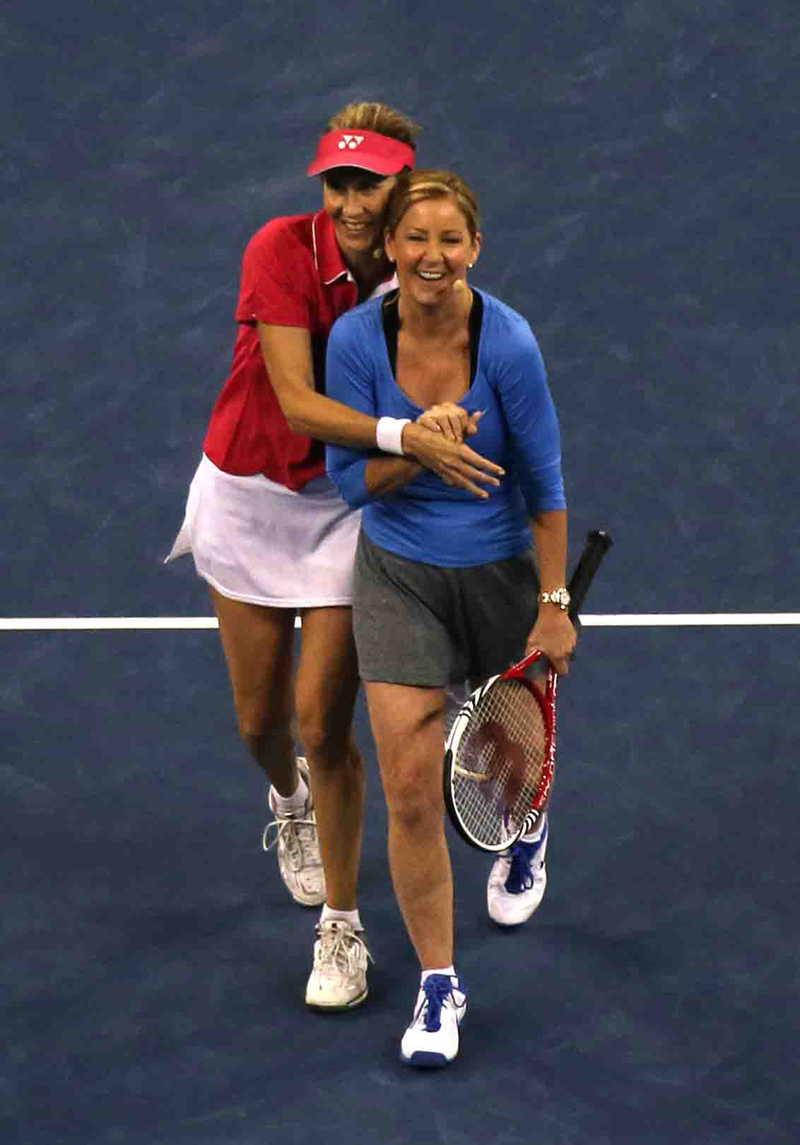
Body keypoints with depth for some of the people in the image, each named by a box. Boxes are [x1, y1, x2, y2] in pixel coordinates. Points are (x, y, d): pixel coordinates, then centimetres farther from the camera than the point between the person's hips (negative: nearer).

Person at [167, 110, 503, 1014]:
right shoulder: (282, 250, -21)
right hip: (248, 496, 0)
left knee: (323, 725, -6)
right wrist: (406, 437, -42)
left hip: (349, 504, 0)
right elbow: (296, 401, -30)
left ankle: (341, 928, 10)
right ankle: (289, 801, 49)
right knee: (260, 722, 12)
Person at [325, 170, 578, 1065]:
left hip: (499, 570, 0)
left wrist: (555, 605, -9)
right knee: (410, 788, -7)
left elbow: (544, 483, -11)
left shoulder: (507, 342, -19)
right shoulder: (356, 338, -14)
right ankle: (438, 982, 7)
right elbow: (351, 478, -8)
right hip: (398, 576, 1)